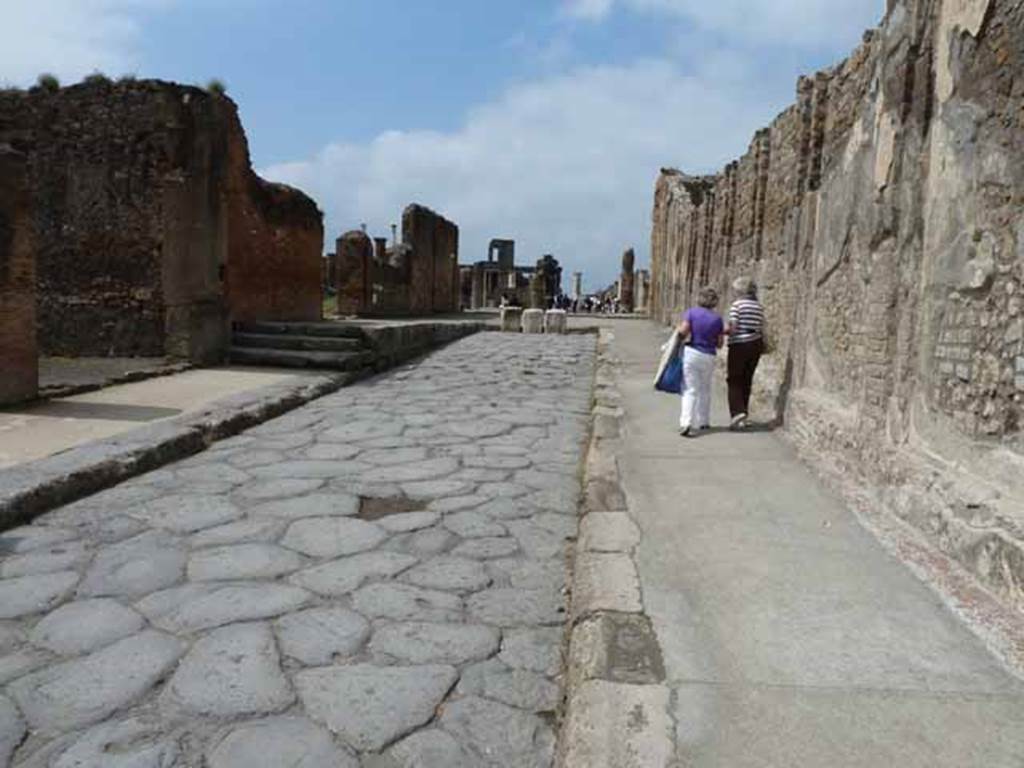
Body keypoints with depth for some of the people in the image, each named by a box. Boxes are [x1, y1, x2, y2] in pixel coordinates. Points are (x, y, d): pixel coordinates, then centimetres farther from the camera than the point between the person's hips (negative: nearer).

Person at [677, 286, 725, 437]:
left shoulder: (691, 312, -3)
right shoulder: (718, 318, 3)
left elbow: (683, 331, -15)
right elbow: (719, 344, 5)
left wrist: (681, 333, 7)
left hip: (691, 353, -2)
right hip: (708, 357, 2)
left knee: (690, 390, -2)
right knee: (704, 389, 20)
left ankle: (686, 423, -15)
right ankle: (703, 421, 28)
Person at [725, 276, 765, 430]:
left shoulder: (737, 304, -10)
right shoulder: (759, 306, 8)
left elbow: (733, 328, -16)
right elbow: (762, 330, 9)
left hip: (739, 345, -6)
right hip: (756, 344, 6)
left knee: (735, 380, 1)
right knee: (747, 380, 14)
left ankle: (737, 412, -15)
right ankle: (743, 414, 19)